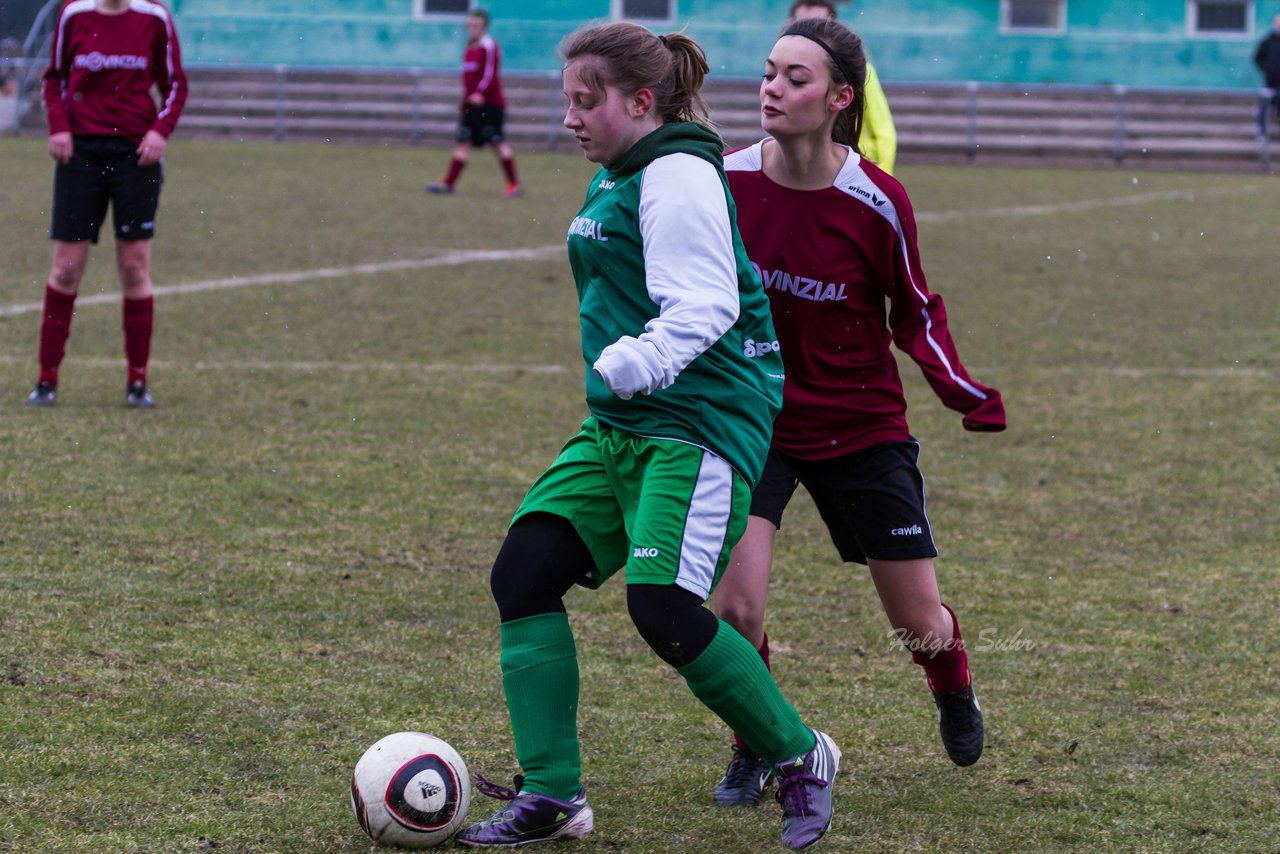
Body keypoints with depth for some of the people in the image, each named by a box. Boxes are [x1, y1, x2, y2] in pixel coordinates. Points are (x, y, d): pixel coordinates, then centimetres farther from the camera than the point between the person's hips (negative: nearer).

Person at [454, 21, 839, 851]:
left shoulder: (678, 175, -13)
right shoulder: (617, 179, 17)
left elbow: (704, 307, -24)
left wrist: (629, 366, -34)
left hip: (699, 424, -10)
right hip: (620, 426, 10)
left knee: (665, 609, -19)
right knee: (524, 573, -1)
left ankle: (801, 758, 4)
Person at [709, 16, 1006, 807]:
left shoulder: (877, 202, -18)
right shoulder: (727, 182, -13)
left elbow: (915, 314, -3)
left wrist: (970, 396, -15)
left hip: (863, 430, -1)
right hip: (755, 417, 1)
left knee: (922, 626, 7)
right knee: (736, 605, -18)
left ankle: (955, 691, 45)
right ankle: (756, 751, 11)